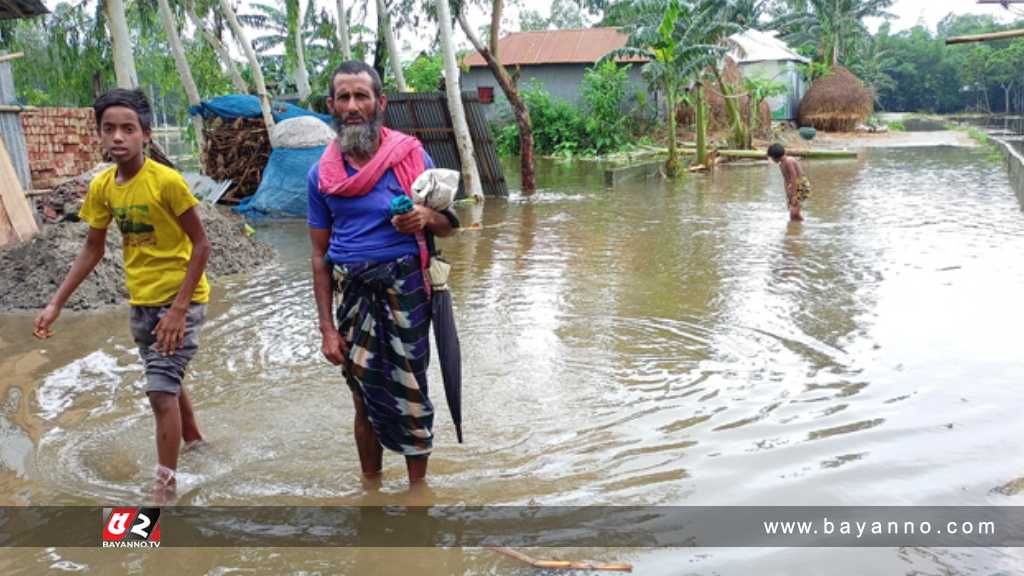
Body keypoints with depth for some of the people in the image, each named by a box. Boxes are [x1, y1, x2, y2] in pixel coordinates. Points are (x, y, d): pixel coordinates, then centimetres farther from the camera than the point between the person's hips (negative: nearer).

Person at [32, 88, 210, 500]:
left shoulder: (167, 181, -20)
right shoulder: (101, 187, -1)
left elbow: (200, 244, -17)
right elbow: (93, 249, 10)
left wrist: (179, 308, -21)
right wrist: (56, 303, 6)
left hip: (180, 299, -7)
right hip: (142, 302, 7)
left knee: (161, 391, -11)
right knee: (166, 381, 22)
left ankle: (163, 488, 1)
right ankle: (193, 440, 46)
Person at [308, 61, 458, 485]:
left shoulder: (412, 156, -2)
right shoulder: (322, 174, 5)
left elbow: (448, 225, 7)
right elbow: (320, 255, 6)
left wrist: (427, 217, -18)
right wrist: (326, 327, 2)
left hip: (403, 289, -2)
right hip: (350, 291, 3)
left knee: (410, 391, 3)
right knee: (365, 399, 13)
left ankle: (418, 487, 22)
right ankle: (371, 486, 30)